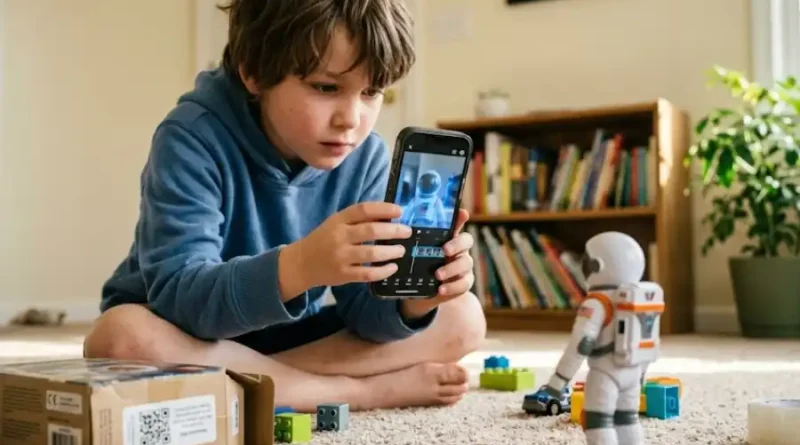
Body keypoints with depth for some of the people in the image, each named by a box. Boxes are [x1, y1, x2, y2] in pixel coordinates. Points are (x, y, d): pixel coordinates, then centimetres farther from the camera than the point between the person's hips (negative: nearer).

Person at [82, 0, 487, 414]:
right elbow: (178, 296, -32)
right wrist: (299, 266, -50)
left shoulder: (366, 158, -10)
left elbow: (364, 308, -11)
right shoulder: (193, 139, -23)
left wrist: (413, 299, -36)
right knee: (121, 336, -37)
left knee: (461, 318, -10)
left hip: (292, 338, 3)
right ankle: (362, 391, -23)